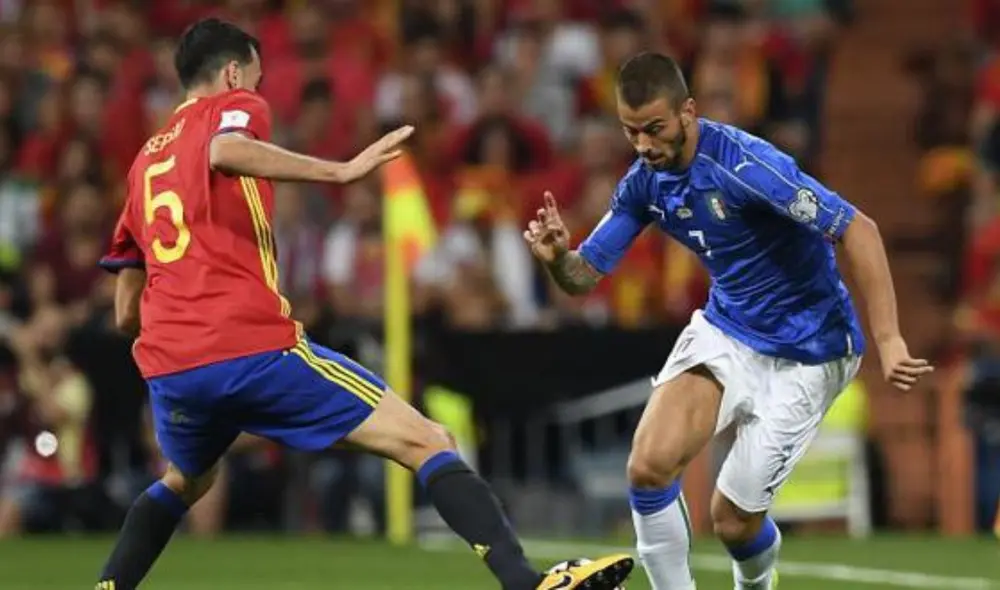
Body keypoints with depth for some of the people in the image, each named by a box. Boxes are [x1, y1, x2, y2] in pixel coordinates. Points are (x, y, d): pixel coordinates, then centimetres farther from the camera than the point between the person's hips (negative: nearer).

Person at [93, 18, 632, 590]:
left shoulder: (145, 161, 26)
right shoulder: (234, 107, 9)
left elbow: (126, 311, 25)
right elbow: (225, 151, -20)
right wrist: (342, 171, -22)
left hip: (168, 366, 7)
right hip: (254, 347, -6)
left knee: (185, 483, 38)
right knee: (427, 442, -6)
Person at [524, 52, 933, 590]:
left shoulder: (743, 163, -28)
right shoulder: (644, 181, -5)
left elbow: (858, 231, -29)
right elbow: (585, 274, 1)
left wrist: (887, 339, -34)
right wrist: (557, 257, -24)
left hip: (803, 355, -6)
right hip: (725, 331, 6)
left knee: (733, 519, -2)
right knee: (648, 466, -18)